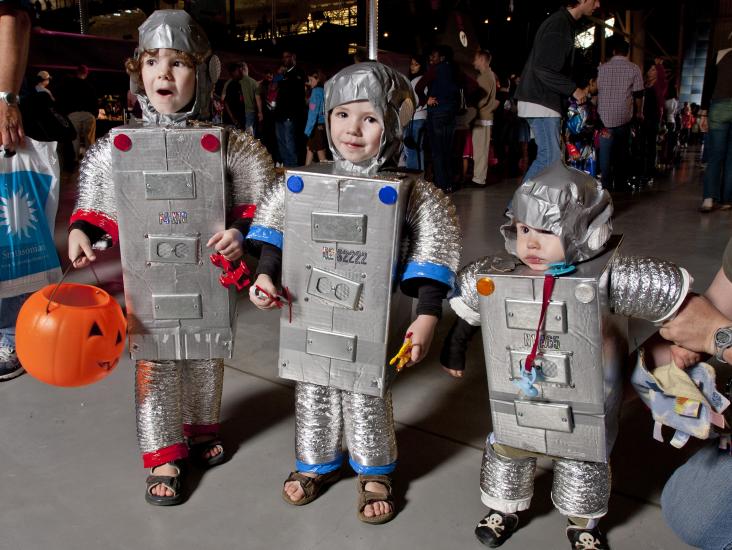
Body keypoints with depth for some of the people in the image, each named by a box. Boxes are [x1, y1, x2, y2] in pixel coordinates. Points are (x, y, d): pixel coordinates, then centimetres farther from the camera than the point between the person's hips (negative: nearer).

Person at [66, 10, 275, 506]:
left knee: (206, 358, 16)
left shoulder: (224, 145, -7)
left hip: (207, 277, 0)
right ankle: (164, 455, 26)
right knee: (154, 364, 8)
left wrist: (242, 233, -16)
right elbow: (97, 210, 10)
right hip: (147, 279, 1)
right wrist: (80, 232, -6)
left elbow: (258, 206, 1)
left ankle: (202, 430, 41)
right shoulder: (116, 147, -2)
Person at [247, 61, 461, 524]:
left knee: (366, 399, 11)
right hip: (310, 316, 4)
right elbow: (274, 231, 8)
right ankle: (318, 463, 43)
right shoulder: (304, 184, -3)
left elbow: (433, 250, -11)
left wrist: (427, 314, -15)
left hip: (371, 322, -3)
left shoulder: (406, 192, -12)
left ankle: (374, 472, 37)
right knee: (312, 394, 18)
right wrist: (266, 274, -3)